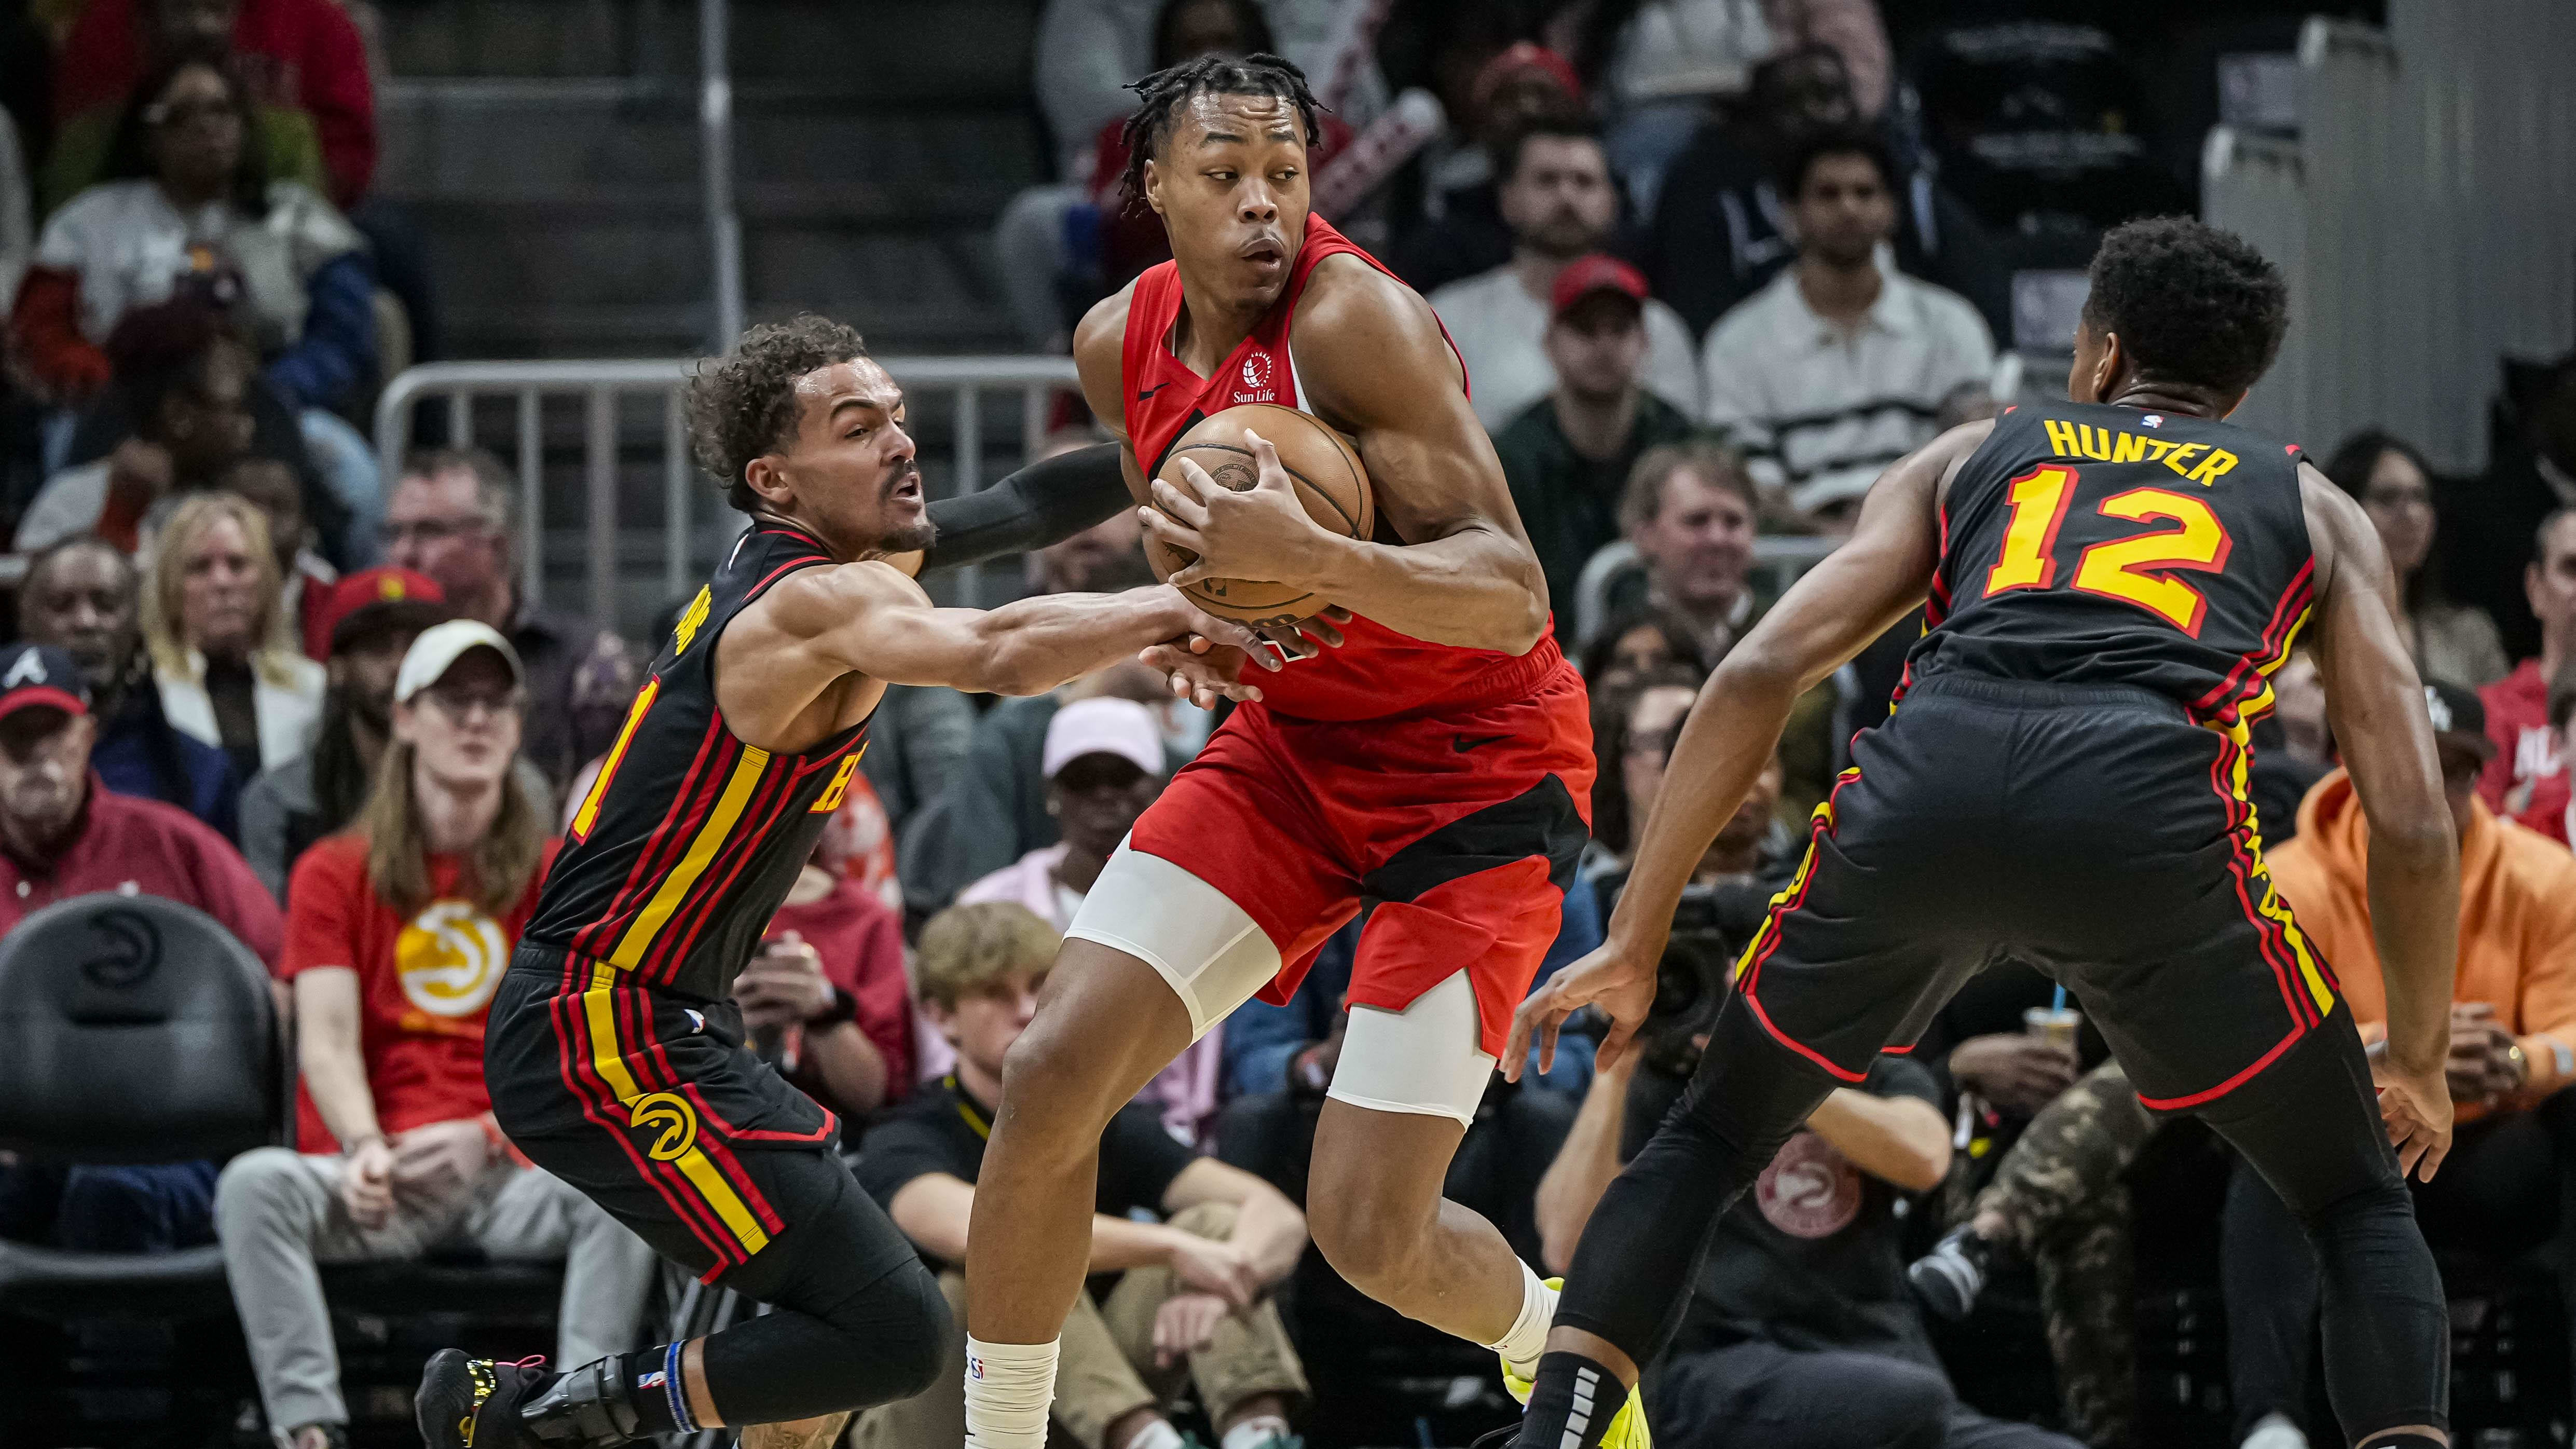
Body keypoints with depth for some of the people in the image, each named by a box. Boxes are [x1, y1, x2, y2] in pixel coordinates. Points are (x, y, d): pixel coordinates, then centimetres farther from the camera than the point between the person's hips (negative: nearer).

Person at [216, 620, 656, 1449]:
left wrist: (488, 1135, -18)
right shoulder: (335, 874, 13)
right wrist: (365, 1150, -20)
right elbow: (327, 1040, 0)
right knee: (255, 1184, -32)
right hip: (377, 1184, 0)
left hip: (513, 1172, 0)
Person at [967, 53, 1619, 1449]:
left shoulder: (1352, 318, -24)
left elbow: (1511, 599, -29)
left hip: (1476, 768, -7)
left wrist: (1307, 559, -44)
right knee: (1051, 1074, -8)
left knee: (1368, 1232, -11)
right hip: (1293, 741, 7)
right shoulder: (1120, 343, -1)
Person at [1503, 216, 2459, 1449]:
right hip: (2151, 816, -1)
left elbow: (1757, 675, 18)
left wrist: (1636, 944, 21)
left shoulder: (1967, 458, 32)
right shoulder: (2316, 510, 30)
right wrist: (2420, 1059, 34)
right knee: (2358, 1205, 20)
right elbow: (2410, 817, 19)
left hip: (1922, 790, 1)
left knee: (1704, 1145, 26)